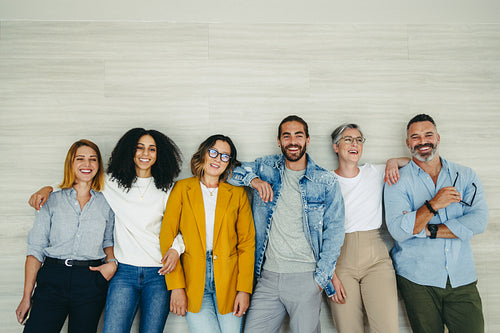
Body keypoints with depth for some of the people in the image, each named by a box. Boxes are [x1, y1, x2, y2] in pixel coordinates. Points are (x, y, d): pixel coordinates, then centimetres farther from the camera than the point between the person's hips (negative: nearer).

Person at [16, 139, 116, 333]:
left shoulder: (105, 203, 9)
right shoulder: (52, 201, 5)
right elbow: (36, 248, 2)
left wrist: (111, 262, -1)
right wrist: (27, 297, -2)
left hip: (91, 281, 1)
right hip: (53, 278, -1)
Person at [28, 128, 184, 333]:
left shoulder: (165, 189, 8)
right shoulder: (113, 182, 6)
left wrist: (176, 248, -6)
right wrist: (48, 188, 5)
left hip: (158, 273, 1)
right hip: (125, 271, 0)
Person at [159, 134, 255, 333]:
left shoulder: (237, 194, 8)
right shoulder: (182, 189, 5)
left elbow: (247, 243, 5)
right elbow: (167, 238, 1)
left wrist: (244, 289, -3)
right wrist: (176, 287, -6)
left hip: (228, 283, 1)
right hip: (193, 283, -1)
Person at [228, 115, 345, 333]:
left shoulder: (326, 182, 1)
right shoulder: (266, 168, 7)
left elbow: (334, 230, 1)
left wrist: (321, 278, -5)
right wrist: (253, 179, -8)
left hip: (306, 278, -2)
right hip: (268, 276, 2)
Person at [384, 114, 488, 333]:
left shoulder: (465, 176, 6)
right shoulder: (397, 182, -2)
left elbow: (479, 220, -8)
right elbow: (398, 231, -13)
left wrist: (428, 230, -14)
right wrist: (433, 205, -24)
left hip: (462, 279, 2)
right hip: (417, 280, -2)